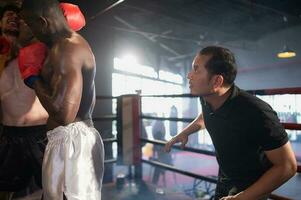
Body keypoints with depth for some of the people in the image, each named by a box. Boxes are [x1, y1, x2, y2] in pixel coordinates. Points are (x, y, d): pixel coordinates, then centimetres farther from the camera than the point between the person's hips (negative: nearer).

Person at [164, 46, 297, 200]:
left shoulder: (256, 112, -36)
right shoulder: (206, 99, -14)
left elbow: (287, 166, -27)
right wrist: (184, 133, 6)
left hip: (251, 187, -6)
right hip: (224, 178, 7)